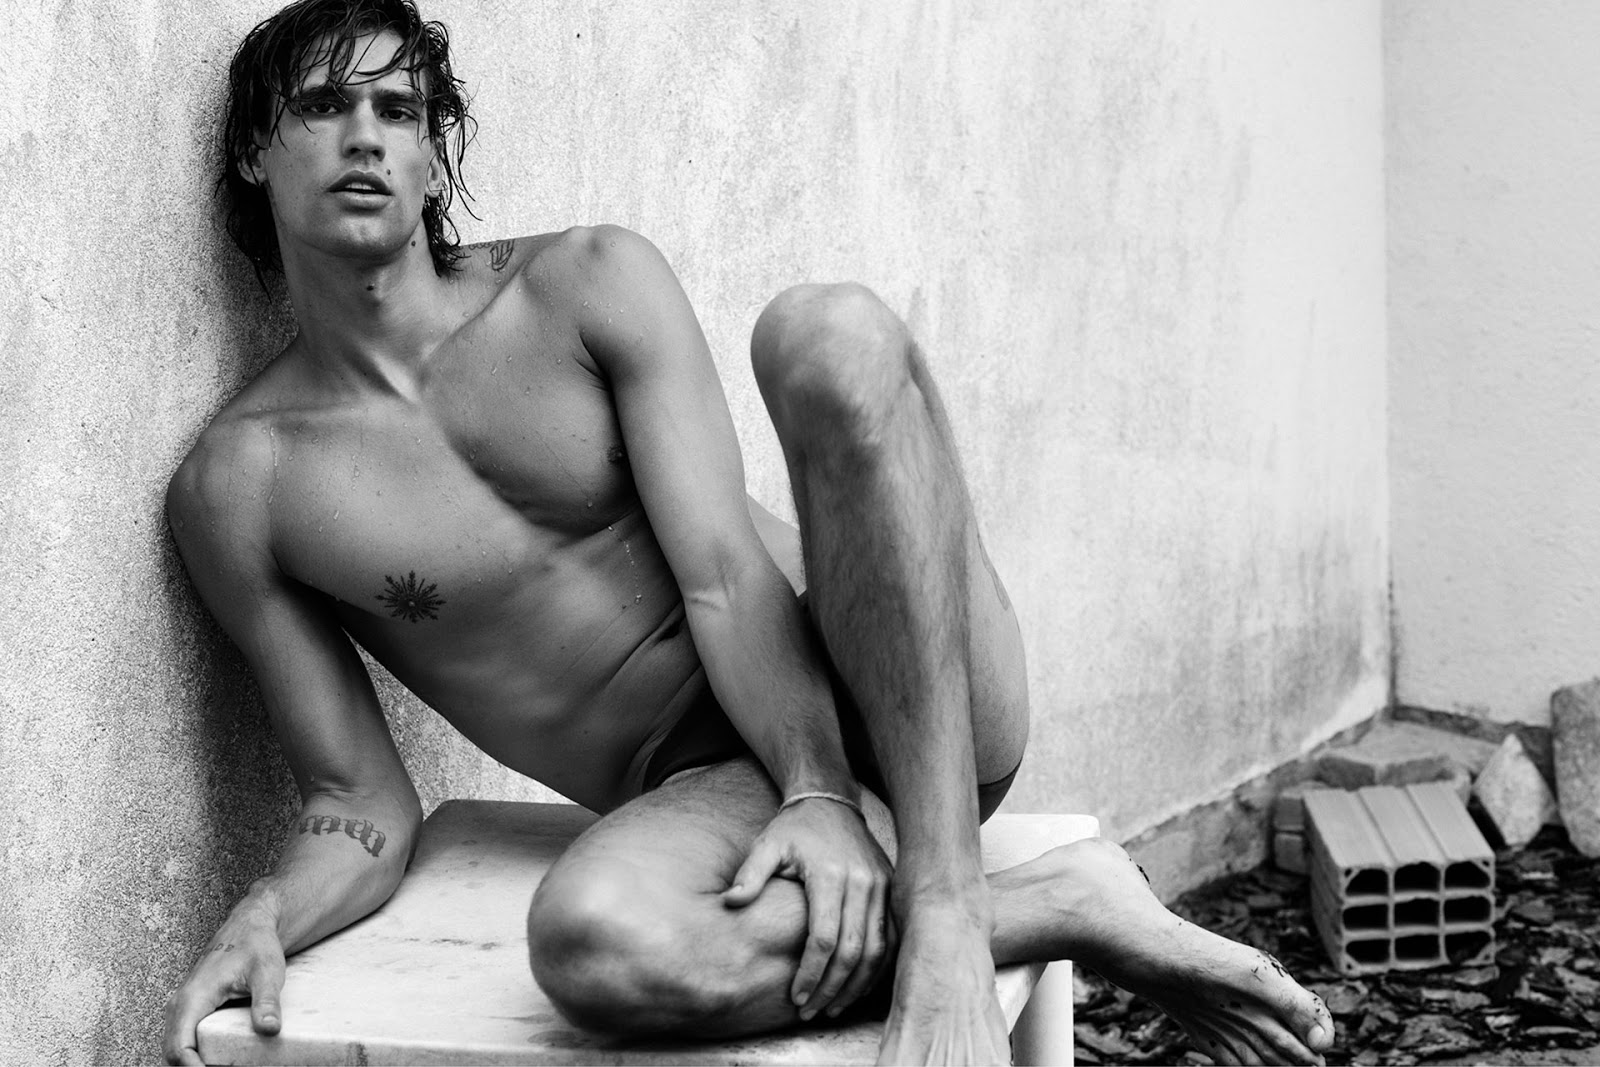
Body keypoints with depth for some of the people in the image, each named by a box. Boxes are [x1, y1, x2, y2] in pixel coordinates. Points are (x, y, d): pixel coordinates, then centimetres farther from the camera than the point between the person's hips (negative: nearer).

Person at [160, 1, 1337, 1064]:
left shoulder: (593, 284, 4)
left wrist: (825, 795, -25)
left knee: (831, 333, -28)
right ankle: (1061, 904, -20)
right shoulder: (236, 485, 4)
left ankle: (944, 924, -32)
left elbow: (729, 578, -9)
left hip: (904, 714, 1)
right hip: (709, 792, -1)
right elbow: (366, 809, 4)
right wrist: (259, 921, -18)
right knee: (588, 940, -40)